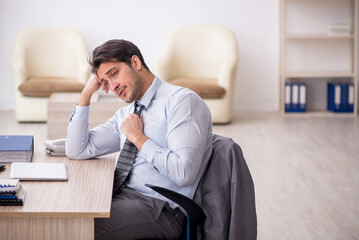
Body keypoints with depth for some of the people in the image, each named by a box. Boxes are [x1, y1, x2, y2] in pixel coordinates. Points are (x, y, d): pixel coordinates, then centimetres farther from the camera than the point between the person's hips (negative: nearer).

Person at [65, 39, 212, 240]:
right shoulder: (125, 115, 19)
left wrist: (139, 138, -8)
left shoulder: (182, 100, -7)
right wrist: (87, 92, 11)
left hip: (161, 208, -8)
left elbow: (183, 174, -19)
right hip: (125, 196, 8)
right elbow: (76, 151, 15)